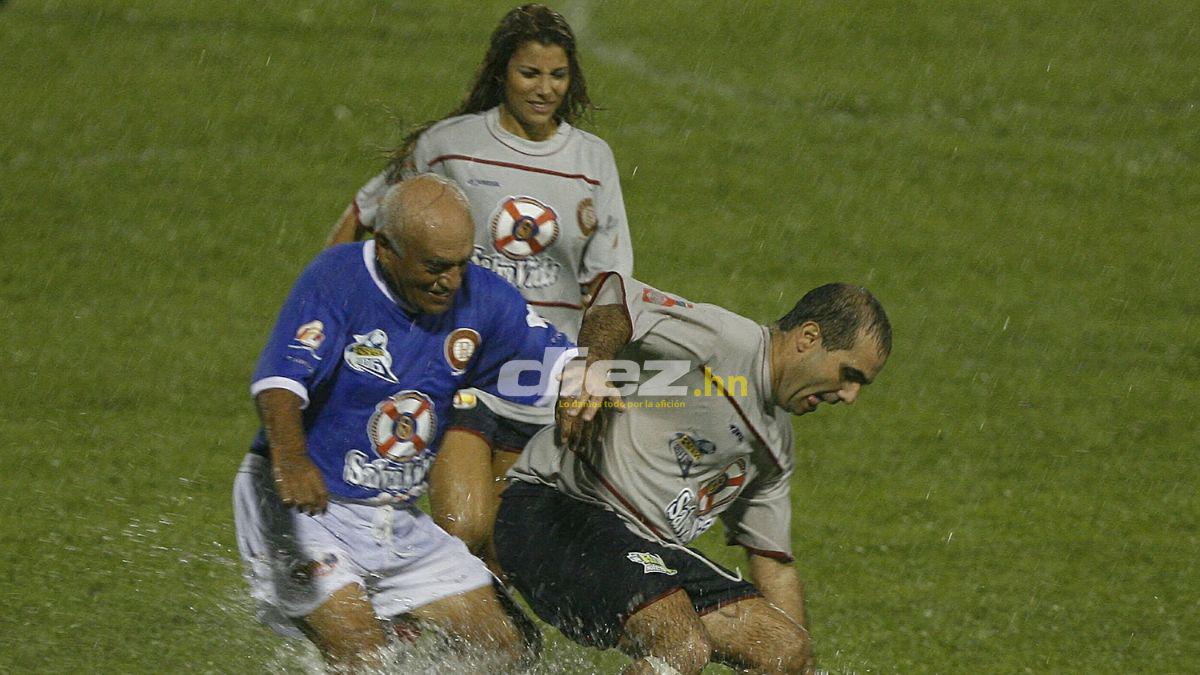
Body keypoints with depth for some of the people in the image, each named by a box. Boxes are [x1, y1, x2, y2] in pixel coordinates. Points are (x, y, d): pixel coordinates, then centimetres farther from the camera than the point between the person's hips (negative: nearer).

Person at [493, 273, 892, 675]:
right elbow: (617, 297, -23)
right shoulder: (722, 339, -11)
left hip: (649, 553, 9)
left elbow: (773, 565, 23)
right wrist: (591, 370, -40)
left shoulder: (774, 448, 17)